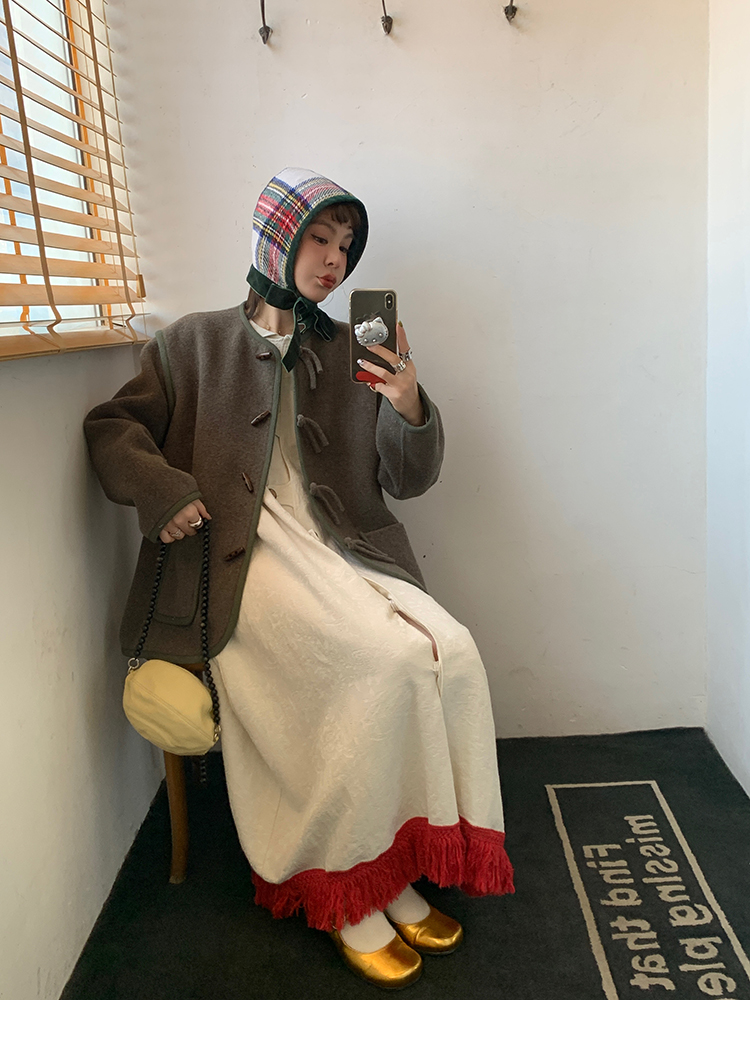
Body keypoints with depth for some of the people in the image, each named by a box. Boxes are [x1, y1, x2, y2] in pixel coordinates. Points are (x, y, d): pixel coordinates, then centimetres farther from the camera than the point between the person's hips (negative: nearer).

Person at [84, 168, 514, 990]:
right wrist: (166, 490, -8)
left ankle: (396, 867, -9)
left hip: (342, 552, 4)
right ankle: (348, 892, -11)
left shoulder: (351, 355, 19)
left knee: (453, 651, -24)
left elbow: (407, 481, 14)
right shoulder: (197, 343, 13)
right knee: (389, 661, -28)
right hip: (246, 560, -4)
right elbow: (112, 426, 11)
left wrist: (409, 409, -7)